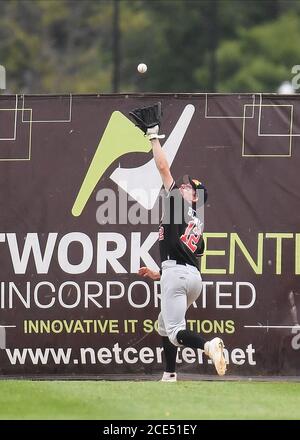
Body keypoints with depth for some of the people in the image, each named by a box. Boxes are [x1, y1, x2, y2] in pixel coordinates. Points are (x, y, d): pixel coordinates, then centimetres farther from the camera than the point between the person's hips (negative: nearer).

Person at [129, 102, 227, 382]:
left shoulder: (179, 205, 3)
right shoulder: (197, 225, 25)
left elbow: (163, 168, 0)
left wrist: (153, 135, 5)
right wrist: (159, 275, 28)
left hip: (177, 274, -9)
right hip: (193, 277, 9)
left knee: (175, 333, -15)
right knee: (165, 325, 23)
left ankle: (208, 345, -40)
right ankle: (169, 377, 21)